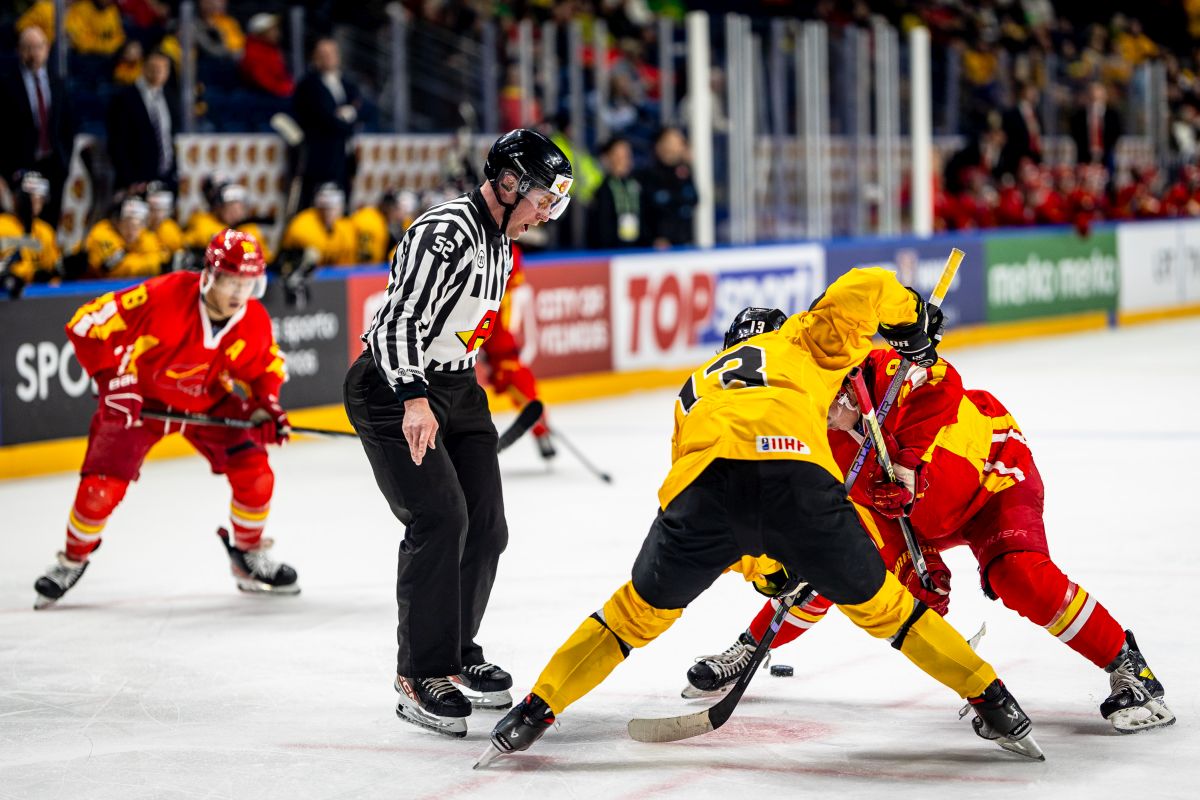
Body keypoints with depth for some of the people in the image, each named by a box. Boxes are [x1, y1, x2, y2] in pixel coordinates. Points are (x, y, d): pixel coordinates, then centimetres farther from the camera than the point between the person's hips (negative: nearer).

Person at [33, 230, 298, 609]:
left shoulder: (255, 322, -17)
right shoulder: (164, 296, -31)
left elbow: (264, 367, 4)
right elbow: (88, 324, -24)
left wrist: (266, 406, -15)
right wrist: (113, 380, -26)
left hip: (209, 404, 3)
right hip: (140, 400, -3)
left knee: (255, 475, -11)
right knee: (100, 488, -12)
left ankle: (250, 557, 15)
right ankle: (73, 560, 17)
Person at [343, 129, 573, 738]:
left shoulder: (501, 243, 11)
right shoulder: (445, 233, -21)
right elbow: (401, 318, -31)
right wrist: (414, 400, -41)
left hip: (454, 386, 9)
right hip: (394, 391, -9)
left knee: (486, 527, 7)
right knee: (440, 520, -18)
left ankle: (457, 652, 26)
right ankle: (419, 676, -11)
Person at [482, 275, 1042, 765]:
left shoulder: (697, 386, 42)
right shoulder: (801, 340, 33)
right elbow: (864, 286, 17)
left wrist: (760, 565, 39)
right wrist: (912, 322, 35)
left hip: (704, 481, 2)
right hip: (795, 475, -2)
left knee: (640, 609, 23)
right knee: (877, 603, 17)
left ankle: (534, 712, 21)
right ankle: (992, 701, 21)